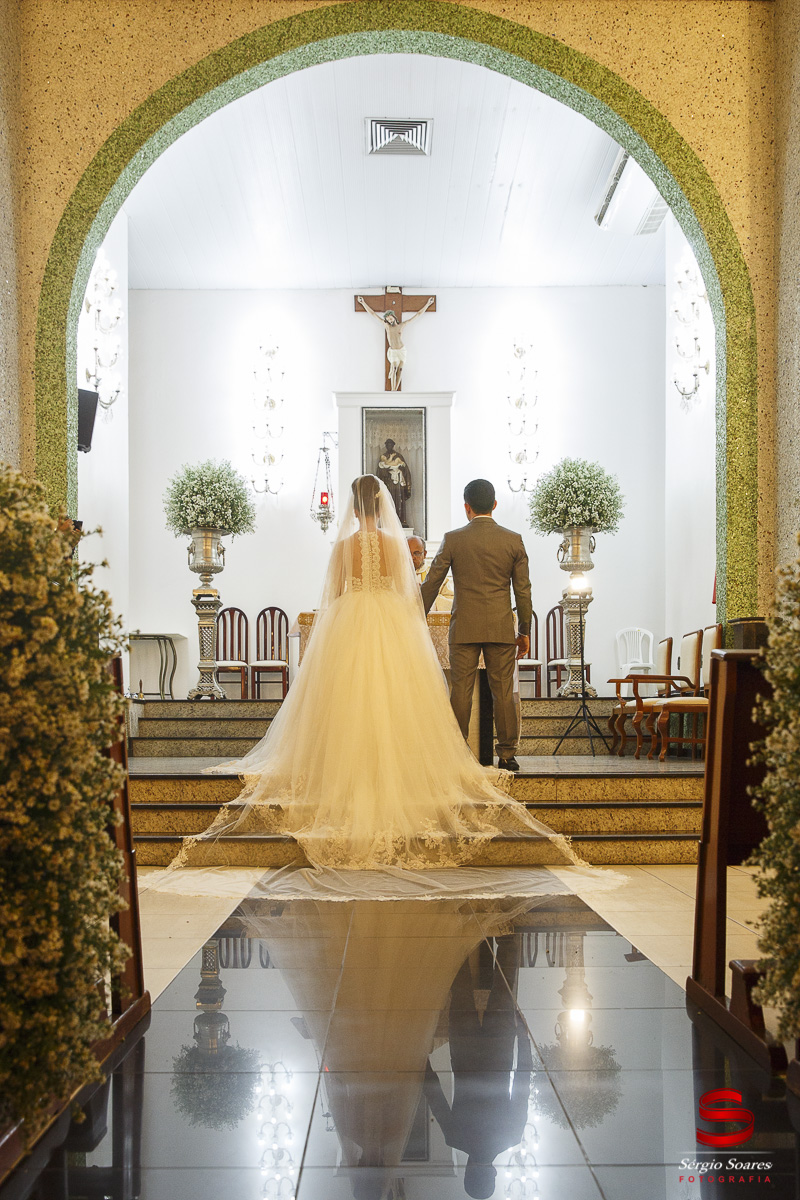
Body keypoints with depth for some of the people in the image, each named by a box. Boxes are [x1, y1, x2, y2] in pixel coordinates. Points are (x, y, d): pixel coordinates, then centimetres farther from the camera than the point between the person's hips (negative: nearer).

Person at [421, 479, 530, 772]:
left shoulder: (453, 539, -2)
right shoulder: (513, 540, 1)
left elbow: (431, 585, 2)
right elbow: (523, 590, 4)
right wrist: (525, 631, 12)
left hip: (464, 627, -1)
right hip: (501, 628, 1)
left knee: (460, 691, 4)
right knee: (504, 692, 6)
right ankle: (507, 755, 9)